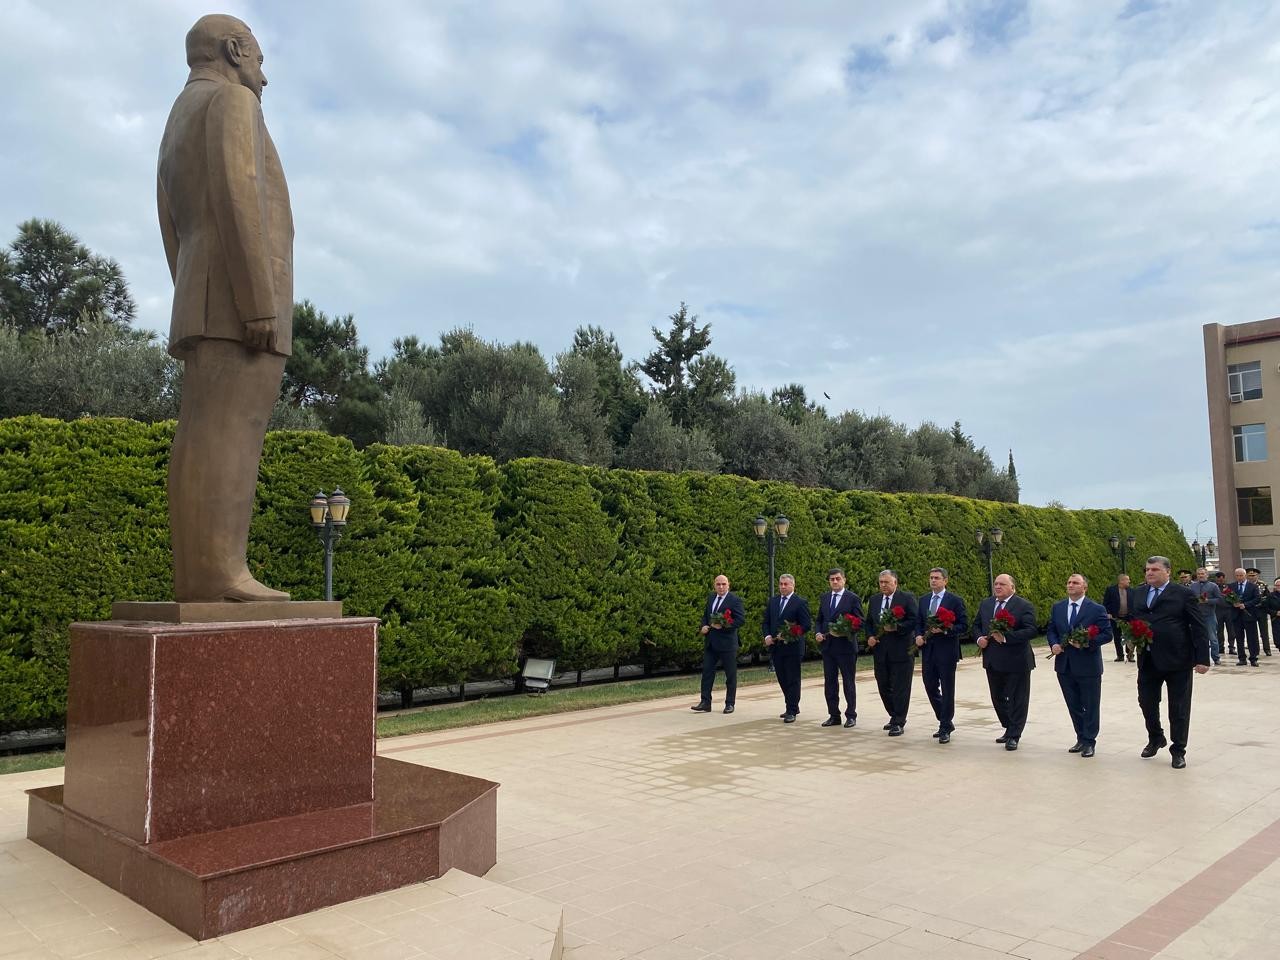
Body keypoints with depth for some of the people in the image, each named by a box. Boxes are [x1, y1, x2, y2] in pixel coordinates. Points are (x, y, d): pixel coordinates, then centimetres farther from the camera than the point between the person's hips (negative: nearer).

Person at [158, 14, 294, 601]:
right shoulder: (230, 101, 0)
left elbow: (175, 242, 24)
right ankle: (218, 572, -20)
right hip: (237, 297, -9)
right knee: (227, 432, -16)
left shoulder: (176, 136, 29)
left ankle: (201, 575, -3)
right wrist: (261, 304, -22)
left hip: (205, 308, 9)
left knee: (214, 437, 1)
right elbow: (237, 199, -15)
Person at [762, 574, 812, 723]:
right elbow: (766, 622, 15)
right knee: (782, 679, 13)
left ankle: (791, 712, 4)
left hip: (793, 647, -6)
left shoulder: (800, 602, -6)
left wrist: (789, 635, -18)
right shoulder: (773, 602, 13)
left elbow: (807, 625, -11)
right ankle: (793, 706, 27)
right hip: (776, 647, 6)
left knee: (792, 680, -1)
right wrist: (767, 636, -3)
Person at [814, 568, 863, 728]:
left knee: (848, 682, 4)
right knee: (829, 682, 8)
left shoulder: (853, 598, -5)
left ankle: (851, 716, 13)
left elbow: (859, 622, -7)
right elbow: (819, 620, 18)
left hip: (846, 646, -5)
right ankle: (834, 715, 16)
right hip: (827, 646, 5)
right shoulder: (824, 598, 12)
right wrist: (817, 633, -1)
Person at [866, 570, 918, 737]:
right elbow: (869, 622, 17)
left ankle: (898, 723, 4)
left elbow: (914, 621, -10)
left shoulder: (907, 598, -4)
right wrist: (869, 636, 0)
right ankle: (895, 717, 27)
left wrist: (896, 627, -20)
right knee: (883, 686, 11)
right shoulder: (874, 600, 13)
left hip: (901, 650, -6)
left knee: (900, 688, -3)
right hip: (880, 650, 6)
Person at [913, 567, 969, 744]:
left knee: (947, 690, 1)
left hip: (946, 651, -6)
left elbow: (964, 625, -8)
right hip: (928, 650, 6)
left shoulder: (955, 600, -5)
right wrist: (918, 635, -2)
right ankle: (946, 722, 26)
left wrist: (945, 630, -20)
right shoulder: (924, 600, 12)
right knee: (930, 687, 9)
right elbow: (918, 622, 17)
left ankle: (945, 729, 10)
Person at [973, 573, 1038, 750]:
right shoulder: (985, 604, 10)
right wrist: (979, 638, -3)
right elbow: (976, 625, 18)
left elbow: (1031, 630, -18)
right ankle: (1009, 729, 31)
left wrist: (1006, 637, -25)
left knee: (1017, 699, 2)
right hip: (992, 661, 6)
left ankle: (1013, 736, 10)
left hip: (1016, 661, -6)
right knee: (998, 698, 16)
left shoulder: (1024, 606, -9)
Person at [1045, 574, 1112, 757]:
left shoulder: (1097, 609, -7)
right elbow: (1051, 630, 12)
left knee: (1090, 706, 6)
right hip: (1064, 665, 4)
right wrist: (1053, 644, -7)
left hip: (1088, 666, -4)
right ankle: (1081, 738, 27)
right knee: (1074, 706, 14)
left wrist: (1087, 642, -22)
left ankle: (1089, 742, 18)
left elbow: (1107, 634, -9)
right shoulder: (1057, 608, 7)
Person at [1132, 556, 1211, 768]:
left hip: (1177, 659, -4)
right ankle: (1155, 739, 35)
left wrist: (1202, 658, -10)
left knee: (1178, 708, 6)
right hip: (1148, 660, 5)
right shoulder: (1139, 593, 9)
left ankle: (1178, 750, 20)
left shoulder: (1183, 593, -6)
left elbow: (1197, 627, -7)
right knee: (1146, 702, 11)